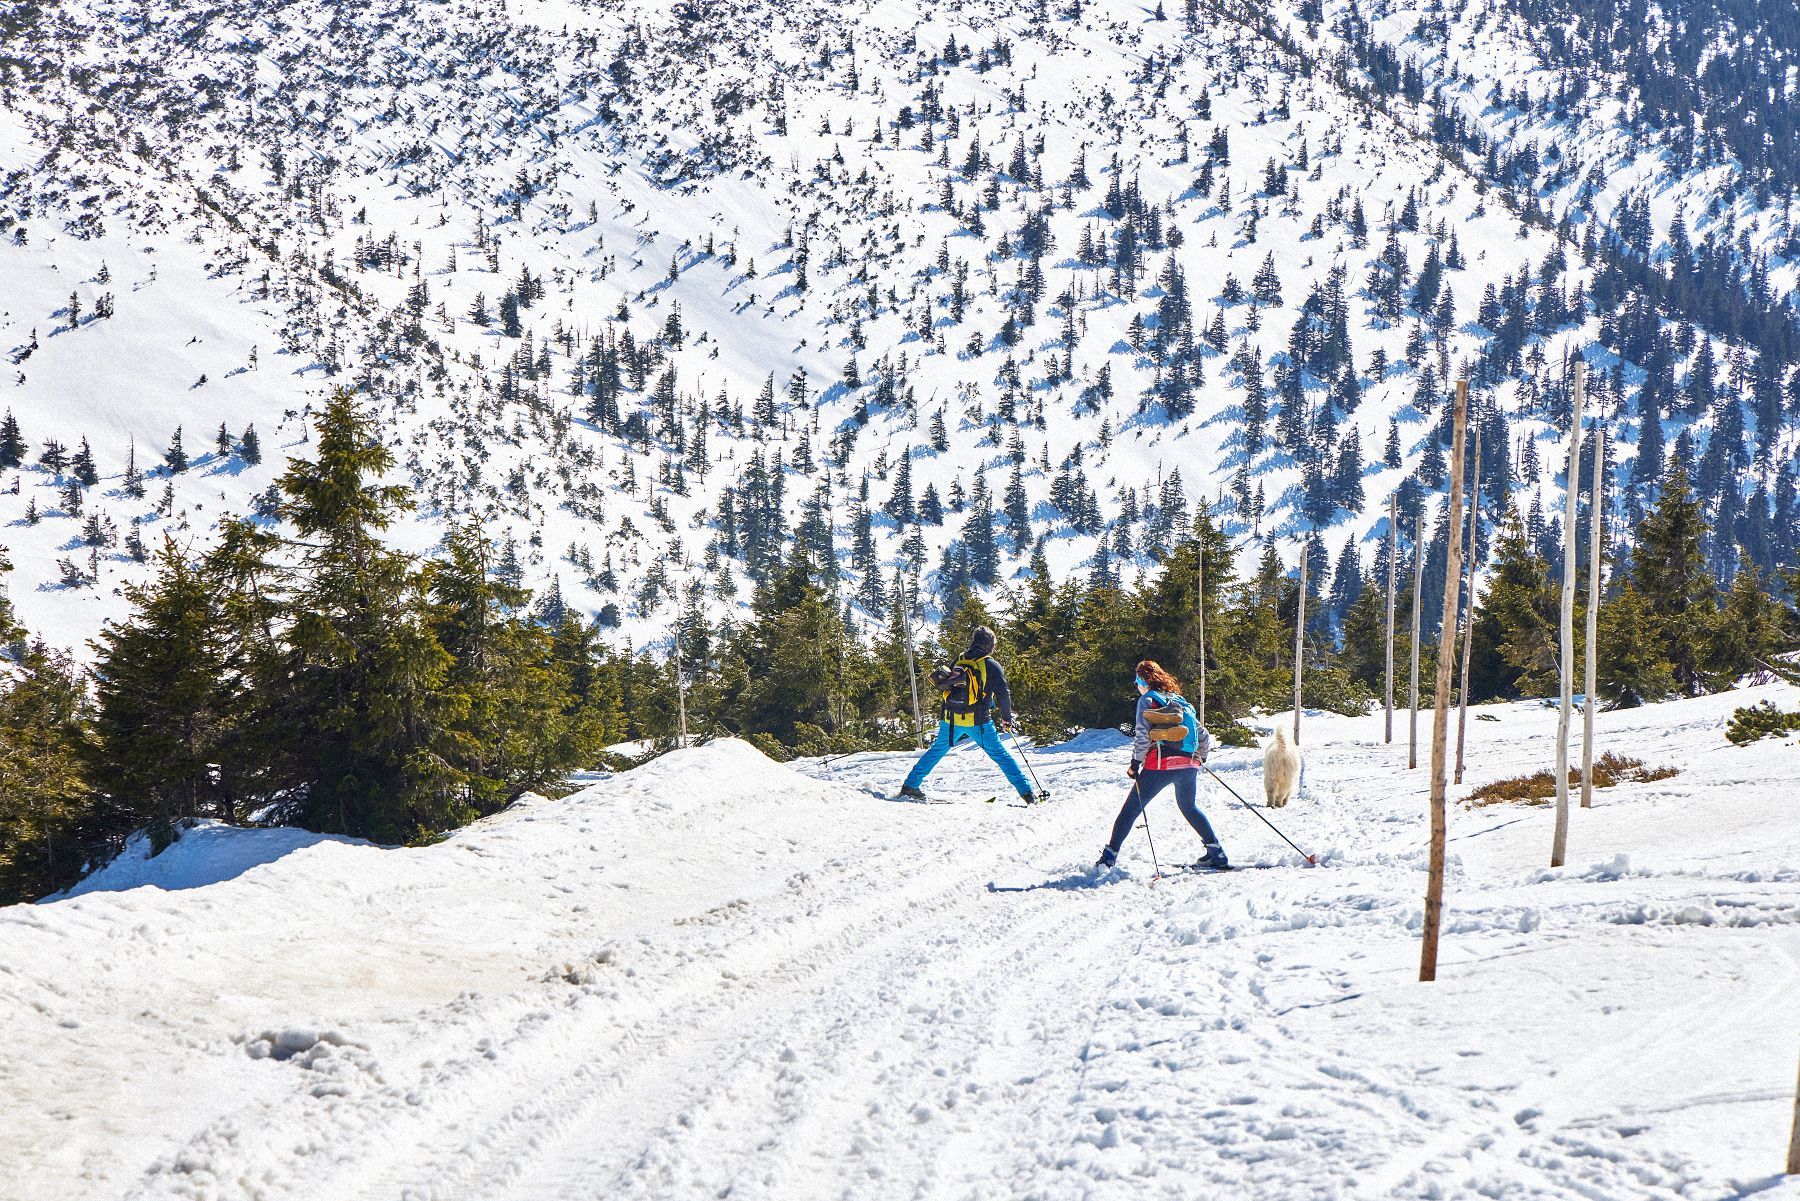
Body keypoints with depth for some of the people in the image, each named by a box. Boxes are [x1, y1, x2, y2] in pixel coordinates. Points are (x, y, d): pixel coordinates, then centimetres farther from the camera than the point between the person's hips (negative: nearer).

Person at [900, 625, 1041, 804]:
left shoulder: (959, 661, 10)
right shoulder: (991, 665, -3)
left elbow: (944, 684, 19)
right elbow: (1003, 693, -7)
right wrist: (1007, 718, 6)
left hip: (951, 718, 4)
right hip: (978, 721, -4)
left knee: (937, 750, 21)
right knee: (1000, 754, 2)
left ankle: (910, 786, 23)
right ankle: (1026, 792, -3)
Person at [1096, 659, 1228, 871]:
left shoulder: (1147, 700, 2)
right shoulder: (1180, 701, 20)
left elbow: (1143, 734, -11)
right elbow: (1202, 735, 21)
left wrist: (1136, 763, -4)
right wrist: (1199, 758, 35)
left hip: (1161, 765, -6)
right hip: (1189, 764, 6)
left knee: (1131, 809, 2)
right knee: (1189, 807, 27)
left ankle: (1109, 856, -4)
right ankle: (1217, 853, 22)